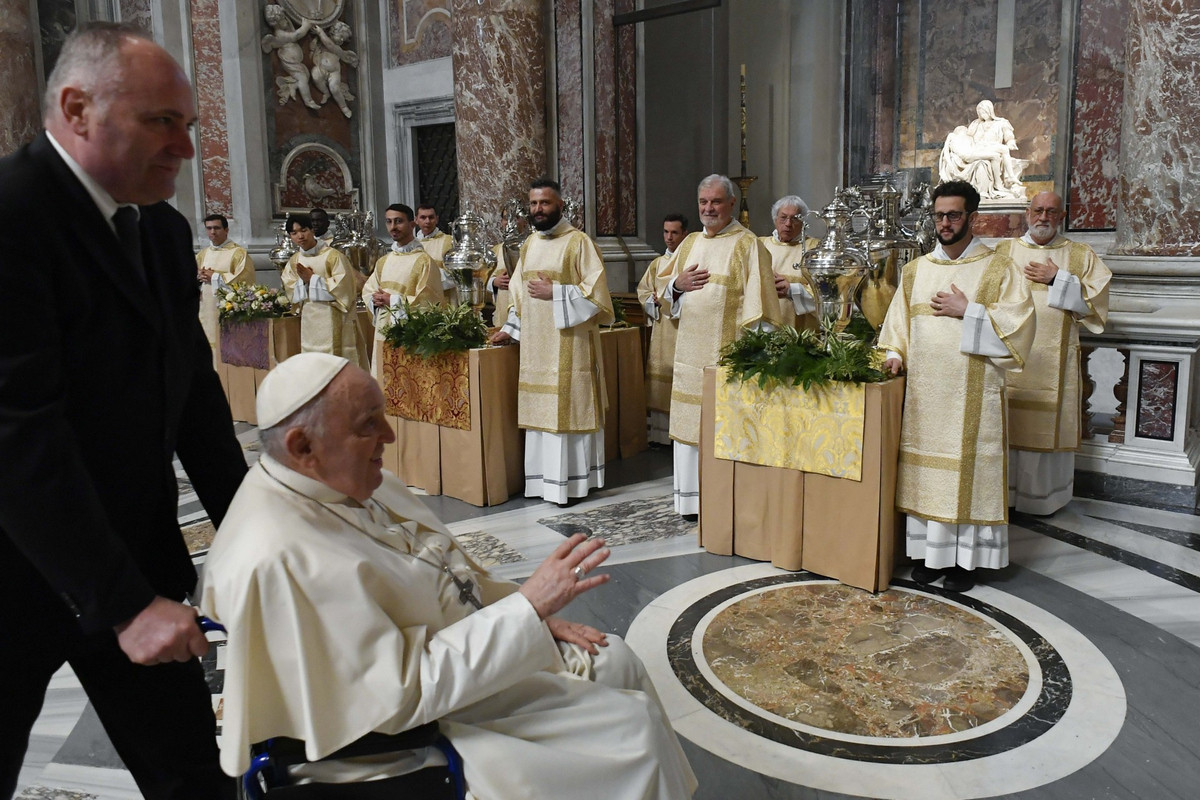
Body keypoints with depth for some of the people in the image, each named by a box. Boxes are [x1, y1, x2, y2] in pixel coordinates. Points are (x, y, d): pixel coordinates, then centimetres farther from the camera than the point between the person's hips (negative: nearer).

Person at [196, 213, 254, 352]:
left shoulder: (238, 253, -3)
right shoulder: (203, 253, 18)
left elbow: (243, 280, -14)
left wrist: (214, 277, -8)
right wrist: (199, 276, -3)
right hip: (206, 312, 6)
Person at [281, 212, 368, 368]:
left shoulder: (332, 255, -8)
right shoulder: (294, 261, 10)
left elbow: (342, 286, -14)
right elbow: (289, 291, 11)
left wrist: (312, 278, -14)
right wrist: (303, 281, -9)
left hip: (332, 318, -5)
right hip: (309, 320, 6)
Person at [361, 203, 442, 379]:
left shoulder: (423, 260, -7)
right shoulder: (383, 262, 15)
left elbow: (427, 300, -13)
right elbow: (368, 291, 21)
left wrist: (393, 300, -11)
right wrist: (375, 300, -2)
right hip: (383, 331, 7)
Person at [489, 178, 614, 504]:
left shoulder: (579, 242, -6)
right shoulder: (529, 245, 16)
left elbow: (596, 291, -12)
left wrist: (554, 292, -15)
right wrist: (510, 328, 14)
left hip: (569, 342, -6)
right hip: (535, 343, 7)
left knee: (568, 408, -4)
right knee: (541, 410, 8)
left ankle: (571, 480, 4)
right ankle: (543, 478, 16)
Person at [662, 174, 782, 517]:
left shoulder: (748, 245, -3)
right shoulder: (689, 243, 16)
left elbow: (758, 302, -9)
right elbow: (664, 289, 21)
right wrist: (679, 284, -2)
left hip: (727, 352, -6)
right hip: (691, 351, 6)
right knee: (690, 424, 9)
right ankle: (693, 498, 18)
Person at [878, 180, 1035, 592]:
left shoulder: (998, 269, 0)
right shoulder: (916, 269, 14)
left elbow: (1019, 324, -8)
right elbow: (898, 321, 16)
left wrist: (967, 311, -13)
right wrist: (894, 354, 0)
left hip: (972, 393, -4)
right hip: (923, 392, 4)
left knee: (968, 469, 0)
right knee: (926, 469, 6)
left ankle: (966, 559, 10)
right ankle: (931, 552, 17)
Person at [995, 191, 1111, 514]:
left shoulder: (1081, 255, 8)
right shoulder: (1003, 251, 11)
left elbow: (1095, 301, -1)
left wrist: (1057, 280, -10)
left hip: (1054, 360, 0)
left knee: (1047, 424, 2)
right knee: (1007, 424, 1)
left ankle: (1044, 494, 14)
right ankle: (1005, 489, 12)